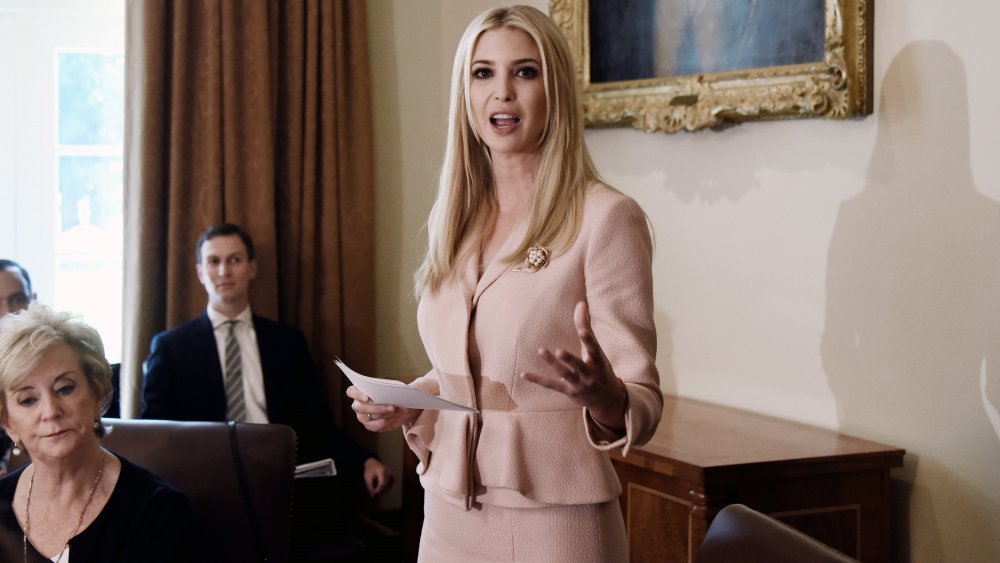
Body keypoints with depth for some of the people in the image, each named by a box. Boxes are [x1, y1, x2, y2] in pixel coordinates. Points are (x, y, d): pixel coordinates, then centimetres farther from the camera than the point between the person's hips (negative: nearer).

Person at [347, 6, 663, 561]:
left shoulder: (606, 217, -12)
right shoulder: (452, 221, 6)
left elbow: (643, 402, -13)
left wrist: (604, 396, -33)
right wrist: (405, 407, -2)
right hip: (449, 511, 6)